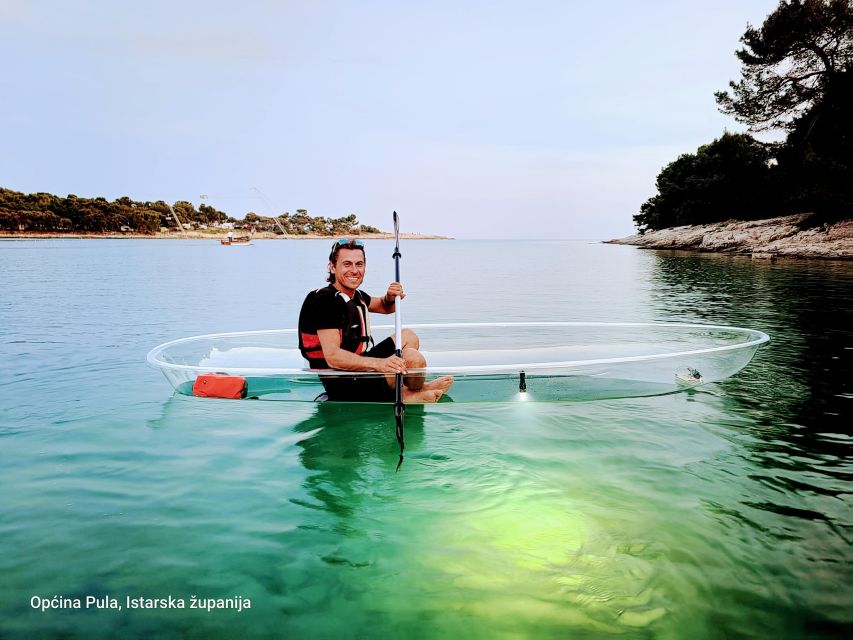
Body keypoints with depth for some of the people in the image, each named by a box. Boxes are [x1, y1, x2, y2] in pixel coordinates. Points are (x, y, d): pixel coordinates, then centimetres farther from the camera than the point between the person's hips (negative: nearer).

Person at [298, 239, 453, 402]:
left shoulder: (355, 295, 9)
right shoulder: (325, 300, -21)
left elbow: (385, 307, 28)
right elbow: (332, 357, -32)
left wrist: (390, 298, 2)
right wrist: (378, 363, -45)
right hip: (343, 387, -11)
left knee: (409, 337, 20)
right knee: (414, 359, -22)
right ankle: (415, 392, 11)